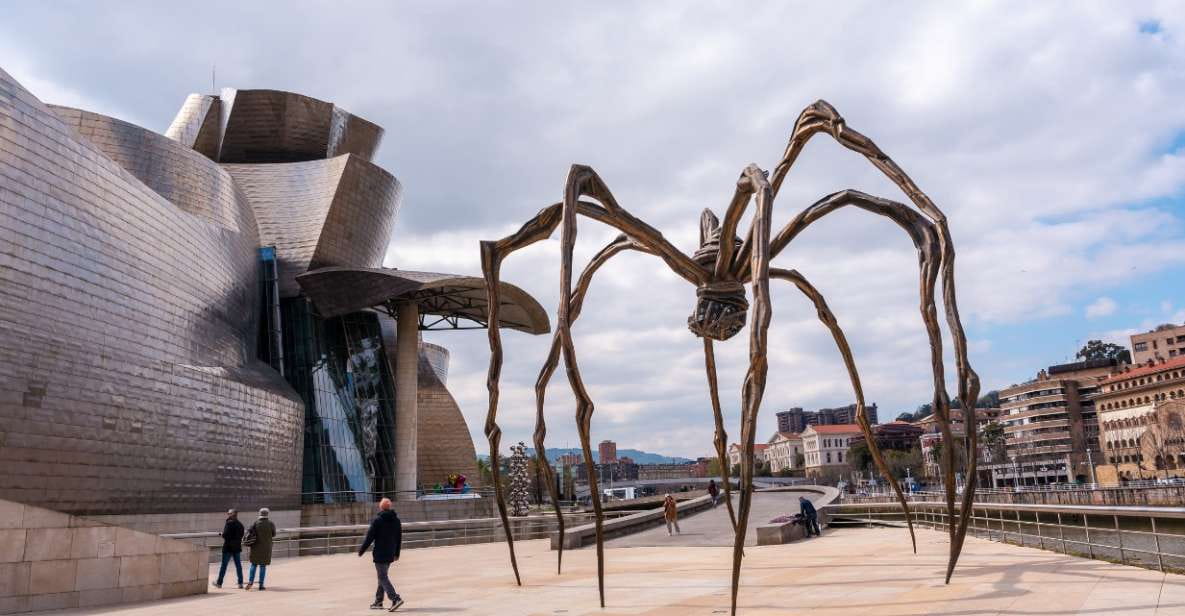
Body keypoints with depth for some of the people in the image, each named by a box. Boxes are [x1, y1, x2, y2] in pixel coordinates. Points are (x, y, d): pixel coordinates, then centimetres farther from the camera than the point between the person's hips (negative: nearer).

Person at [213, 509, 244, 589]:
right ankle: (240, 583, 6)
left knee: (224, 565, 4)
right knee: (238, 565, 8)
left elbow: (225, 535, -20)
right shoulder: (240, 524, 8)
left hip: (228, 547, -6)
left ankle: (219, 583, 13)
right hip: (237, 547, 6)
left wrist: (221, 534, 2)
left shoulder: (229, 523, -13)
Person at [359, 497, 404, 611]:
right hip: (390, 555, 7)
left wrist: (361, 551, 0)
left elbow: (369, 537, -11)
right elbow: (399, 538, 13)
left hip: (380, 554, -7)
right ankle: (378, 601, 24)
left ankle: (396, 599, -19)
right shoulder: (397, 520, 8)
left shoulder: (377, 520, -11)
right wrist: (397, 553, 21)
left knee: (383, 578, -6)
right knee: (382, 576, 18)